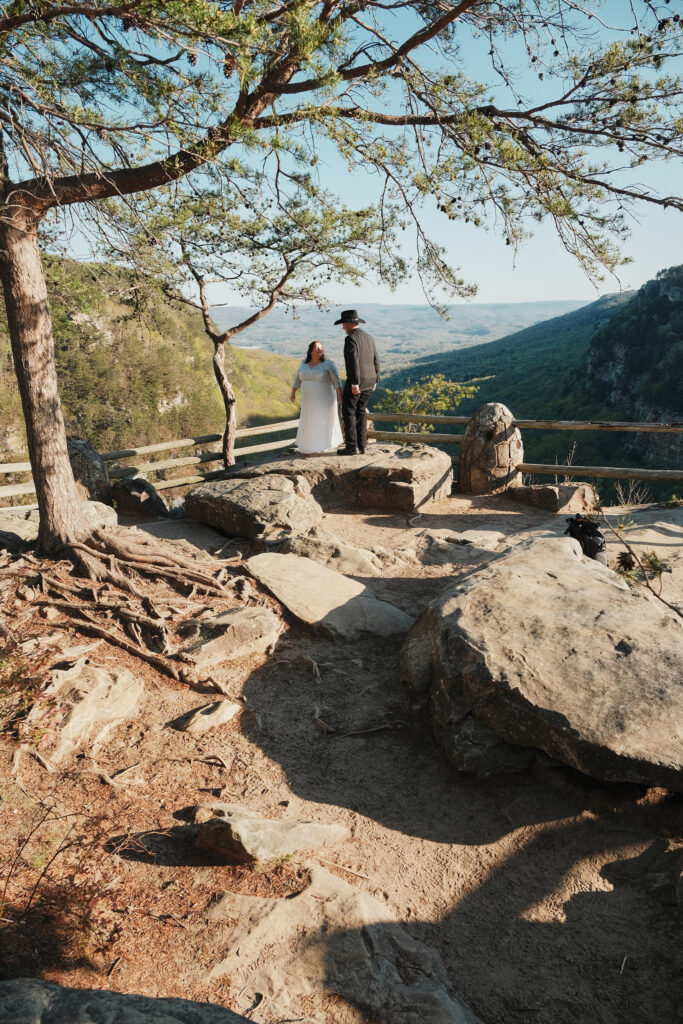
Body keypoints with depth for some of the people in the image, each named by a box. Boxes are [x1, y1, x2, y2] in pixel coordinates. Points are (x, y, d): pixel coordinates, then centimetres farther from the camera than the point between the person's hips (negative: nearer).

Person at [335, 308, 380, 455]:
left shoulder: (350, 339, -15)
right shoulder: (369, 337, 10)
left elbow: (353, 362, -22)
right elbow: (375, 361, 13)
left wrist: (354, 384, -22)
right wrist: (374, 381, 19)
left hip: (356, 382, -8)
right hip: (369, 381, 8)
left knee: (348, 412, 0)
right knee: (360, 411, 14)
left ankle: (351, 446, -1)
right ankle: (361, 445, 13)